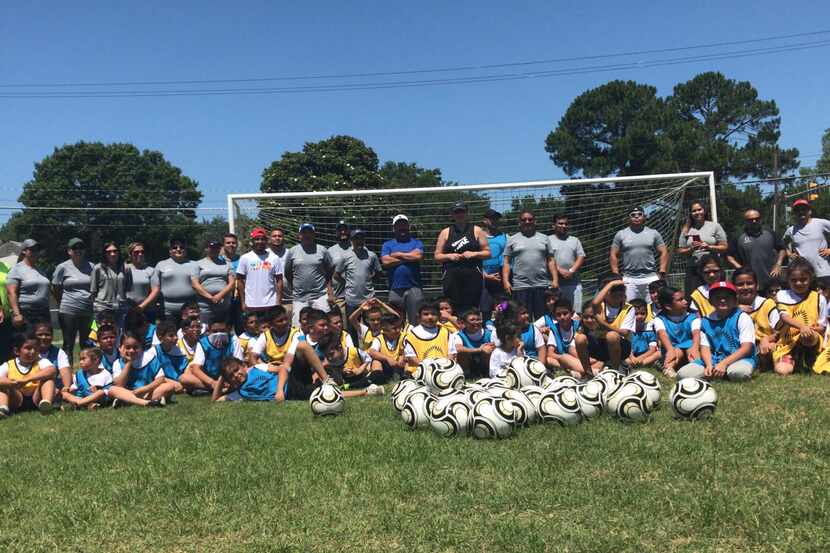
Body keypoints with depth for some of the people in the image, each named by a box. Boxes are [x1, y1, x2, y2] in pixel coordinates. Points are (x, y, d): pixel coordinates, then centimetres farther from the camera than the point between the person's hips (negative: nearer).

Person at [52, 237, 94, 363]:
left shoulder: (90, 266, 7)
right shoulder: (63, 267, -1)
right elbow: (55, 289, 5)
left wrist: (92, 301, 7)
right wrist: (63, 304, 6)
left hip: (88, 311, 3)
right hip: (68, 311, -3)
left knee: (86, 345, 10)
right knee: (69, 345, 3)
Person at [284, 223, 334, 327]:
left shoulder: (322, 250, 5)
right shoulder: (292, 251, 6)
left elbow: (330, 272, 7)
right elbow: (287, 274, 13)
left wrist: (330, 293, 2)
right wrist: (293, 288, 11)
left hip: (320, 296, -1)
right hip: (299, 298, 1)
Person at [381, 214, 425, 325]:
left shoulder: (417, 243, 11)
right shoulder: (387, 245, 12)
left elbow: (418, 256, -9)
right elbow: (385, 262, -5)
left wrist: (397, 254, 0)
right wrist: (409, 257, -2)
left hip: (414, 288, -1)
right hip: (395, 289, 1)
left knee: (416, 321, 0)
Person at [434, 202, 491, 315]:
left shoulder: (476, 230, 11)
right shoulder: (445, 233, 12)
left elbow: (487, 252, 9)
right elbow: (437, 256, 11)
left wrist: (474, 254, -8)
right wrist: (449, 256, -8)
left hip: (472, 275, 0)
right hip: (451, 276, 1)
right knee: (453, 310, -4)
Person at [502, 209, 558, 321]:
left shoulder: (543, 238, 14)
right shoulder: (512, 240, 9)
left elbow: (551, 260, 11)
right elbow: (506, 262, 5)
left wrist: (555, 279, 1)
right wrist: (506, 281, -7)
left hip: (542, 285, 2)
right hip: (520, 286, -1)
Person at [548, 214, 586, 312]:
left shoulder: (575, 240, 18)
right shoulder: (549, 240, 7)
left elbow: (581, 257, 7)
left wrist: (571, 271, -9)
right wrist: (560, 271, -15)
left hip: (574, 282, 3)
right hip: (555, 282, -3)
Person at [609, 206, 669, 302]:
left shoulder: (653, 233, 10)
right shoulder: (621, 234, 8)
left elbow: (664, 252, 9)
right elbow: (613, 255, 8)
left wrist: (662, 272, -1)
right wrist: (616, 275, -1)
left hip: (651, 277, 1)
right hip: (629, 279, 0)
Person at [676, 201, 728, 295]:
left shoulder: (715, 226, 8)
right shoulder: (686, 230, 13)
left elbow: (724, 247, 4)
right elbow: (680, 251, 11)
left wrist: (709, 247, -11)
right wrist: (691, 249, -8)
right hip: (692, 269, 2)